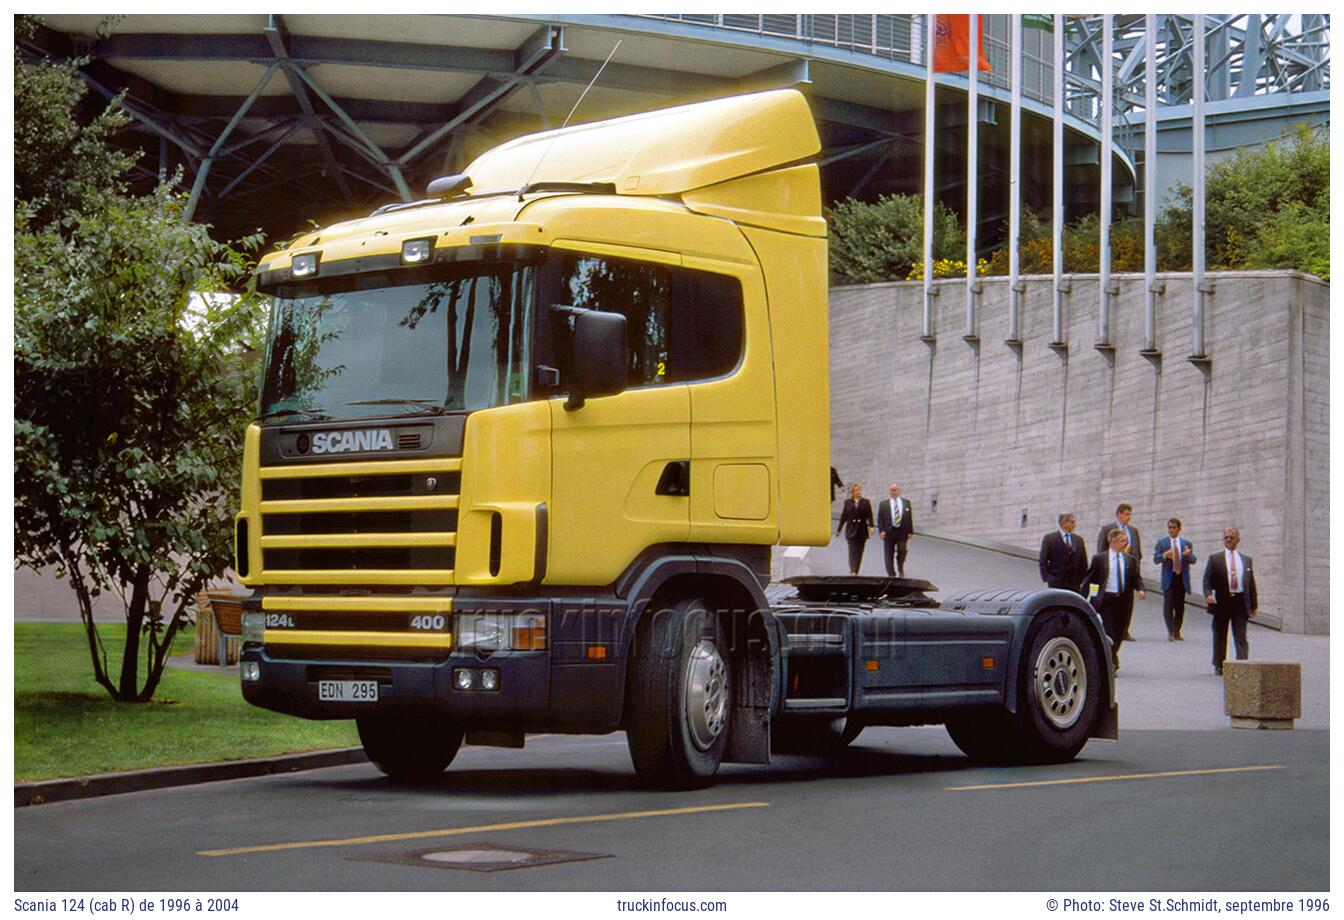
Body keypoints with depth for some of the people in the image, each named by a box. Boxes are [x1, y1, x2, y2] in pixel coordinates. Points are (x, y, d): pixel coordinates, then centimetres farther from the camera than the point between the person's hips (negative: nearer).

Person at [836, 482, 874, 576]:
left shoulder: (865, 502, 6)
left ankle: (855, 571, 11)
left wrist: (871, 526, -16)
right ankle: (853, 571, -21)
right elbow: (844, 516, 10)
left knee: (859, 551, 4)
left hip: (862, 530, 1)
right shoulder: (848, 502, 7)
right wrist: (839, 529, 11)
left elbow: (869, 515, -1)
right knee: (852, 551, -12)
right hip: (851, 530, -1)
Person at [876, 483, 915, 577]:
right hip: (889, 531, 0)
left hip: (902, 531, 0)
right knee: (889, 555, 0)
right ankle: (891, 574, 7)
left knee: (902, 550, -11)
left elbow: (910, 517, 10)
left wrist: (910, 531, 2)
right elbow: (880, 519, 4)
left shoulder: (906, 503, 11)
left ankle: (900, 569, 13)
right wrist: (881, 531, -10)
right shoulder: (884, 504, 7)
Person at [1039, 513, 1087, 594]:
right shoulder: (1049, 538, 2)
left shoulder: (1078, 539, 14)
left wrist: (1082, 580, 6)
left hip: (1074, 585, 3)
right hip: (1056, 584, -3)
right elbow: (1043, 561, -1)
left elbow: (1083, 562, 16)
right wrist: (1046, 580, -9)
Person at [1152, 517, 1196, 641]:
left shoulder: (1187, 543, 11)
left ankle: (1177, 632, 14)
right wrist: (1165, 555, -23)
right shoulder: (1161, 543, 6)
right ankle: (1170, 632, -7)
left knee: (1180, 607, 6)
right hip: (1168, 578, -2)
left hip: (1182, 578, 2)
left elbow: (1193, 560, 4)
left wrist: (1188, 555, -19)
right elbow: (1155, 559, -3)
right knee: (1168, 606, -11)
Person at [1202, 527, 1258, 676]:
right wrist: (1208, 594, -19)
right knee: (1220, 637, 8)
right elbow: (1207, 579, 1)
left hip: (1240, 602, 1)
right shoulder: (1215, 559, 6)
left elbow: (1251, 583, 14)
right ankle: (1219, 666, 18)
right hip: (1221, 602, -1)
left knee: (1241, 638, -6)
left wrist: (1254, 605, 11)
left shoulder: (1246, 560, 14)